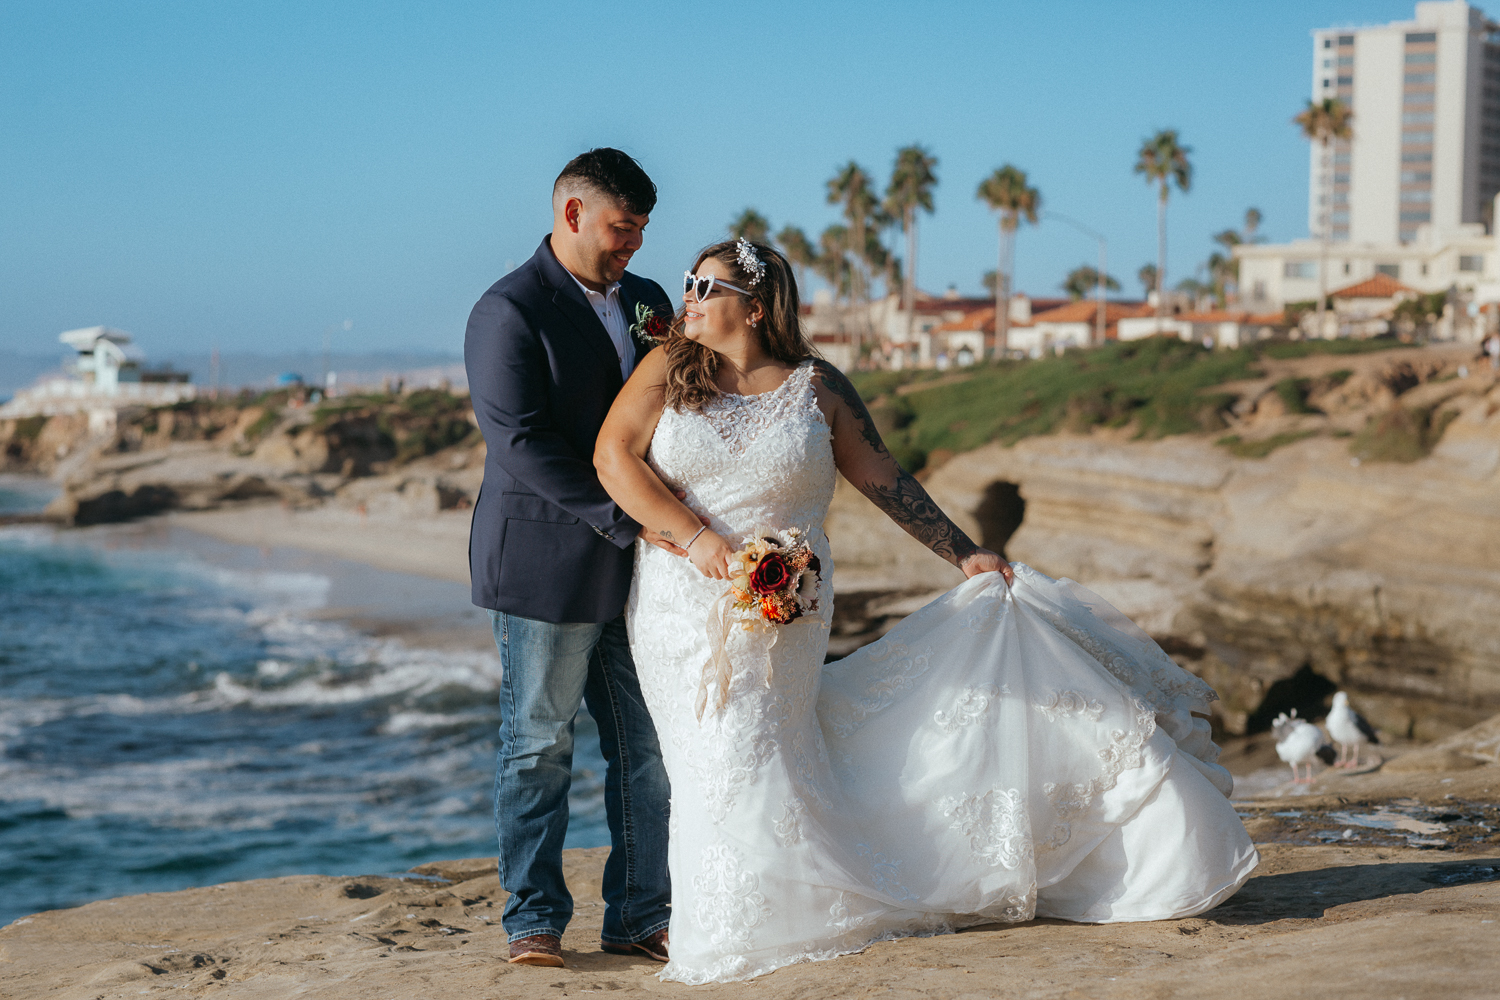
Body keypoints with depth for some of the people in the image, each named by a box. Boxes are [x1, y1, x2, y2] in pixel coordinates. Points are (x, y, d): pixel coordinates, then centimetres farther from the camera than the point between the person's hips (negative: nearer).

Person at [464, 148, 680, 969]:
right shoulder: (508, 312, -9)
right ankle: (535, 920, 13)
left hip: (639, 566, 6)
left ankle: (638, 919, 16)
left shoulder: (648, 304, 14)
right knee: (539, 747, 3)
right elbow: (523, 445, -17)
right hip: (548, 567, -6)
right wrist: (629, 519, -21)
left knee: (650, 749, 6)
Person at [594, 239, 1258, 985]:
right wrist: (696, 538, -15)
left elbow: (886, 482, 4)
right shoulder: (668, 371, 2)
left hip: (779, 615, -1)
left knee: (747, 760, -4)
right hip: (678, 607, 2)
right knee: (708, 765, 3)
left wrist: (963, 554, 1)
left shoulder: (816, 388, 1)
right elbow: (613, 456, -6)